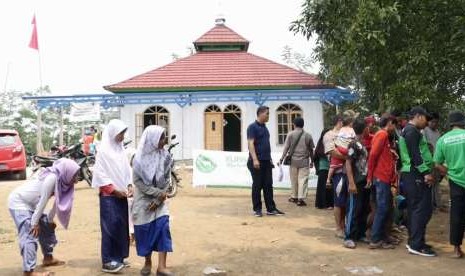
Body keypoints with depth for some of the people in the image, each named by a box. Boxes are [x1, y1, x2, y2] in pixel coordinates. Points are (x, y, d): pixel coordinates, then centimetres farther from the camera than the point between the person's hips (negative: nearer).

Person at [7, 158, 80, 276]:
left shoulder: (62, 180, -5)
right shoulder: (52, 178, -30)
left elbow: (58, 202, 5)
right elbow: (43, 201, -25)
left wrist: (50, 220, 12)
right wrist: (35, 223, -18)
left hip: (29, 203, 9)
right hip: (18, 202, -9)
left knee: (47, 227, 14)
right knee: (29, 235, -15)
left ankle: (48, 258, 28)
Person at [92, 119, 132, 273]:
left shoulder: (121, 149, 9)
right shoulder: (103, 151, -10)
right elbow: (100, 175, -12)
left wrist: (129, 186, 0)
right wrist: (114, 190, -14)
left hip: (121, 194, 6)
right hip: (109, 195, -6)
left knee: (122, 226, 10)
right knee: (111, 226, -5)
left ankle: (119, 256, 21)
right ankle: (108, 261, 3)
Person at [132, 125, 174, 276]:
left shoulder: (165, 156, -5)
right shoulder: (140, 158, -11)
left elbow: (167, 179, -1)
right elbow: (137, 181, -11)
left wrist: (159, 199, -10)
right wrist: (158, 193, -16)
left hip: (159, 200, 2)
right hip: (143, 199, -1)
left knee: (163, 227, -10)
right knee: (144, 230, 5)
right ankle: (148, 262, 25)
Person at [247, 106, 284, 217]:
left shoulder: (264, 127, 16)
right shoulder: (252, 127, -8)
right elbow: (250, 143, -16)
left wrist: (270, 159, 18)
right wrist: (255, 159, -25)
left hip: (266, 161, 7)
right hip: (257, 162, -7)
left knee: (268, 185, 7)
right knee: (257, 186, 1)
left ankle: (271, 209, 12)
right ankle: (257, 209, 11)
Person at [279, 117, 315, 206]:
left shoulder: (290, 134, -1)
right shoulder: (308, 135, 2)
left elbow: (286, 147, -5)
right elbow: (311, 150, 7)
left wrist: (282, 158, 1)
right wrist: (312, 161, 16)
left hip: (293, 160, 1)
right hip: (304, 161, -1)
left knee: (294, 180, 13)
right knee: (303, 180, -1)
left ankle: (294, 197, 23)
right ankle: (301, 199, -7)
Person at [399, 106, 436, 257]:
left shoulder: (407, 130, 22)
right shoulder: (412, 130, -10)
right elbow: (415, 154, -20)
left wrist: (425, 172, 18)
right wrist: (426, 172, -20)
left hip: (410, 174, 10)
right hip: (416, 174, -10)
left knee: (414, 208, 12)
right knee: (423, 209, -8)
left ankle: (413, 241, 18)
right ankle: (417, 245, -5)